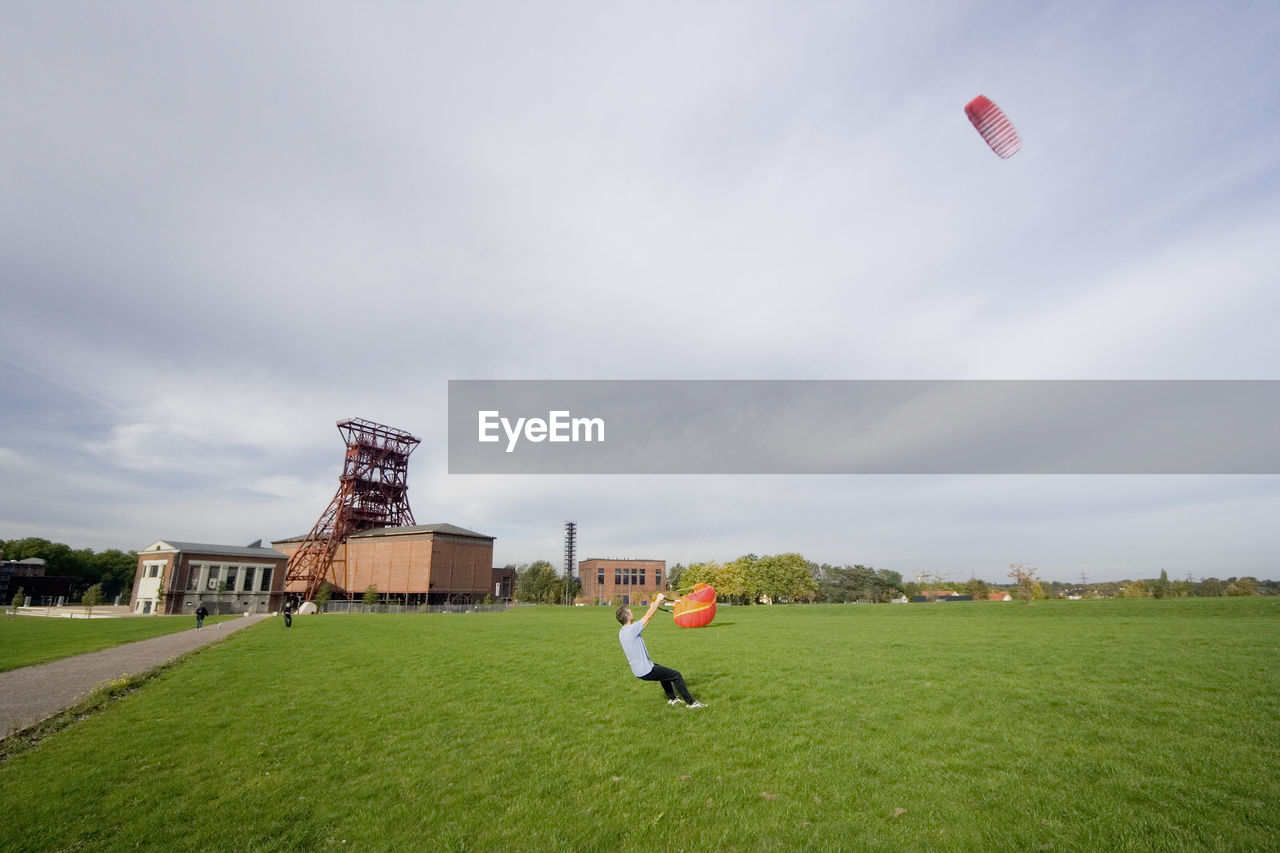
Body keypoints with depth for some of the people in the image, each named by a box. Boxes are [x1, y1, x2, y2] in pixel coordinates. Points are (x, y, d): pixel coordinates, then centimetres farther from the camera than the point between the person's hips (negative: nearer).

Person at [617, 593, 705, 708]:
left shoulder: (622, 632, 3)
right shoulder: (632, 629, -25)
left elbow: (645, 618, 16)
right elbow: (649, 616, -18)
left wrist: (653, 606, 16)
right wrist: (658, 599, -8)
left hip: (637, 669, 10)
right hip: (645, 671, -10)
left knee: (664, 671, 32)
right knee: (676, 676, 1)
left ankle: (671, 699, 39)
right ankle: (690, 702, 12)